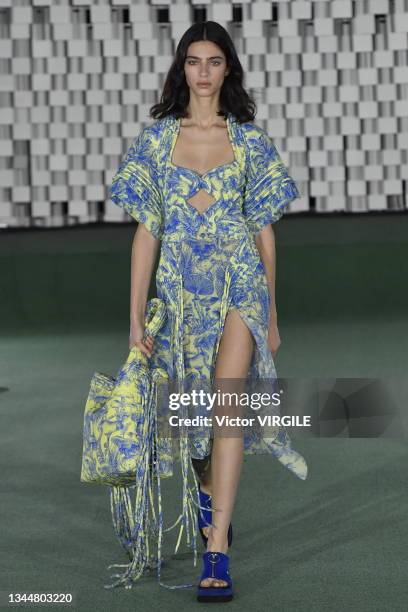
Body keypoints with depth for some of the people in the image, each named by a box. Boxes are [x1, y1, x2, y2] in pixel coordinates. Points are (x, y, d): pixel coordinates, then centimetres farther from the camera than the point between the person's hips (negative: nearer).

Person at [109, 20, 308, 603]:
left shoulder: (250, 140, 4)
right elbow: (147, 231, 4)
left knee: (225, 403, -17)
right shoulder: (156, 138, 5)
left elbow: (264, 229, 9)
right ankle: (209, 494, 42)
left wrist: (271, 315, 10)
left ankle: (217, 552, -17)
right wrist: (136, 316, -1)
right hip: (180, 289, 2)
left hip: (239, 285, -2)